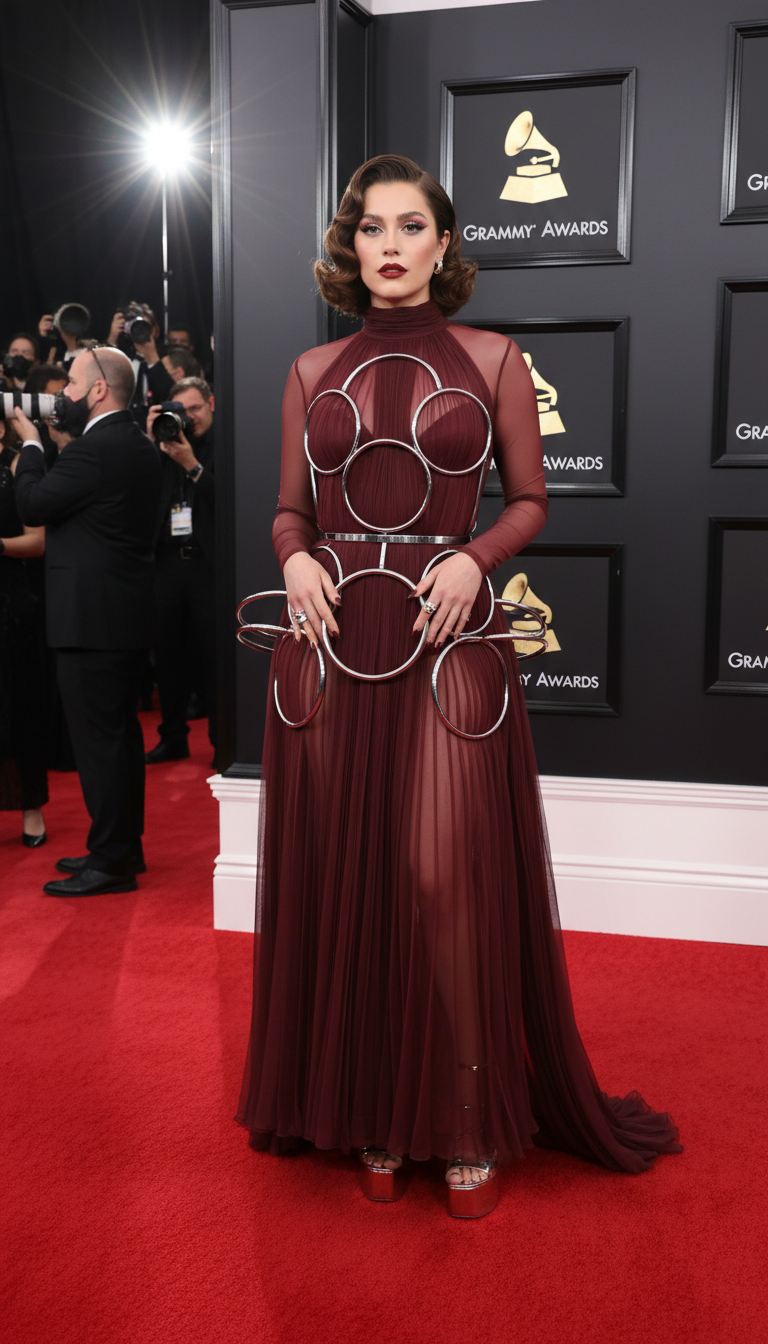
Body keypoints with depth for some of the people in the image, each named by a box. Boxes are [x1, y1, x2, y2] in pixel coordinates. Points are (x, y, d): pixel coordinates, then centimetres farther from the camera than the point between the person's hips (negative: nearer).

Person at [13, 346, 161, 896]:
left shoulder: (94, 448, -18)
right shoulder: (140, 445, 13)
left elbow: (32, 506, -12)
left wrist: (31, 443, 1)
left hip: (93, 618, -10)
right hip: (127, 615, 10)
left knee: (99, 738, -3)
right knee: (121, 734, 16)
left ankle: (110, 862, 4)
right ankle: (124, 846, 27)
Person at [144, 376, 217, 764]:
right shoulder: (165, 444, 10)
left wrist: (192, 465, -18)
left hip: (208, 564, -4)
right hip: (167, 562, 5)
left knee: (213, 658, 2)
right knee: (168, 655, 11)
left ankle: (222, 741, 14)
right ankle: (173, 738, 23)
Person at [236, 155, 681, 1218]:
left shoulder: (493, 361, 6)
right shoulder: (313, 373, 12)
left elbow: (530, 500, 9)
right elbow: (290, 509, 16)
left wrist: (473, 557, -10)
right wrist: (296, 560, -5)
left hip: (449, 643, -2)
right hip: (331, 646, 3)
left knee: (446, 881, -5)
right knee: (342, 879, 5)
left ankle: (468, 1125, 13)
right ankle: (369, 1118, 21)